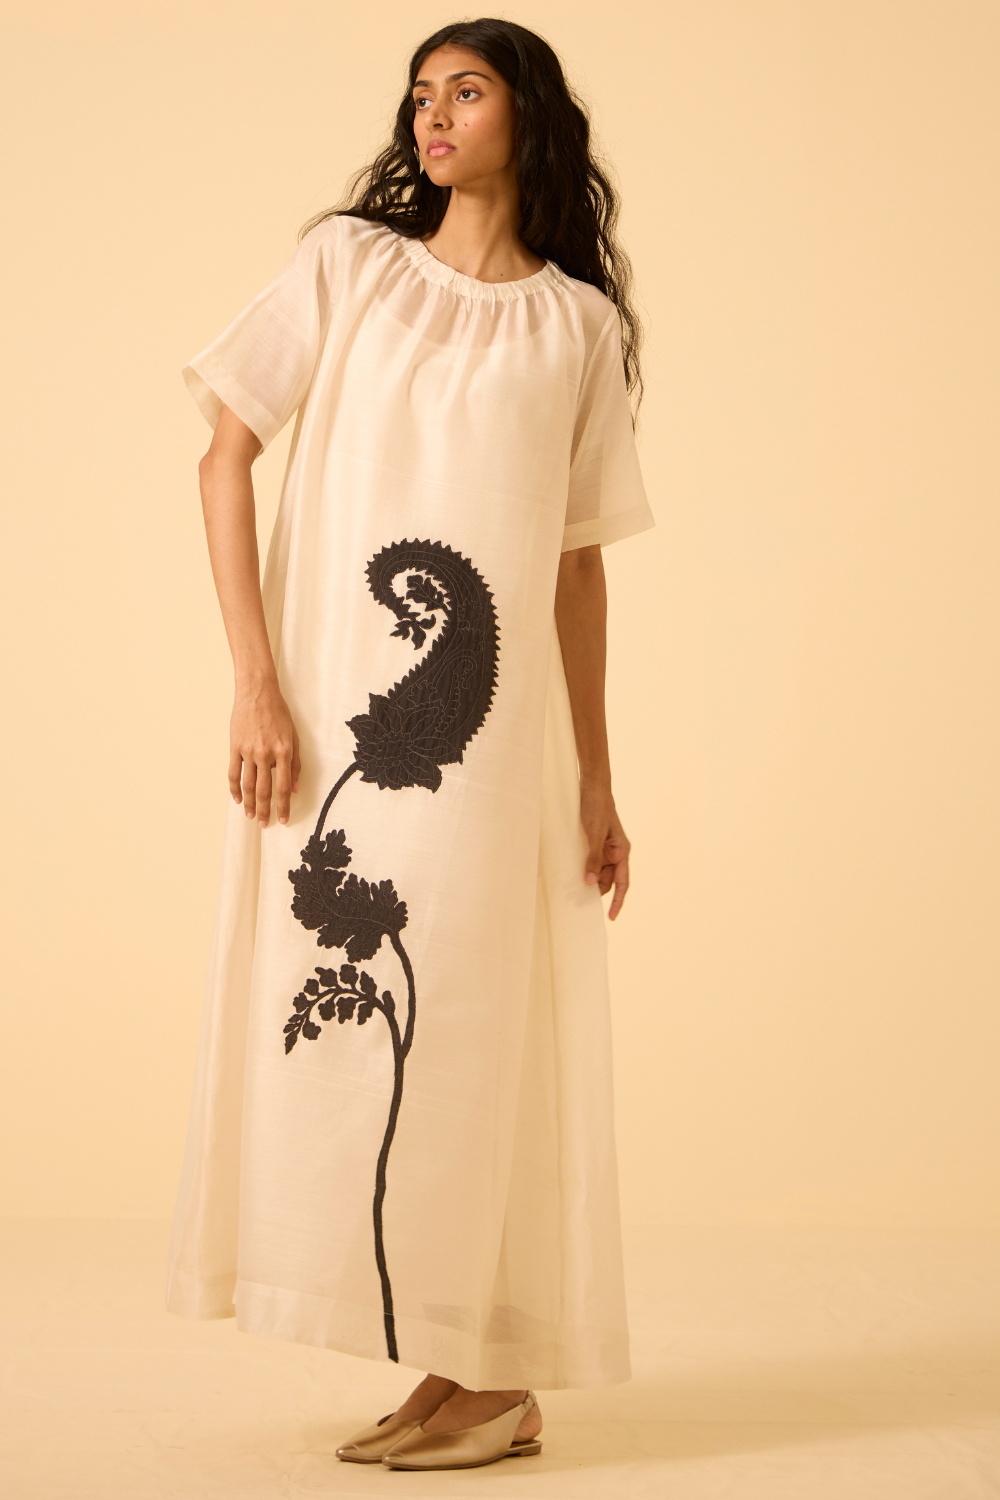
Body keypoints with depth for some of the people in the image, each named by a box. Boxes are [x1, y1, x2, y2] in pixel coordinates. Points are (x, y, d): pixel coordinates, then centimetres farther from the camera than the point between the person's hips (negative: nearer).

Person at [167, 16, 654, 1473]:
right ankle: (458, 1375, 13)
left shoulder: (579, 323, 11)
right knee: (339, 1012, 1)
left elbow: (579, 562, 12)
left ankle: (495, 1378, 9)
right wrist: (255, 678, -8)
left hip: (493, 722, -1)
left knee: (471, 1030, -1)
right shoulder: (348, 265, 9)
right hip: (334, 700, 1)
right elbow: (226, 455, 3)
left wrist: (597, 782, 10)